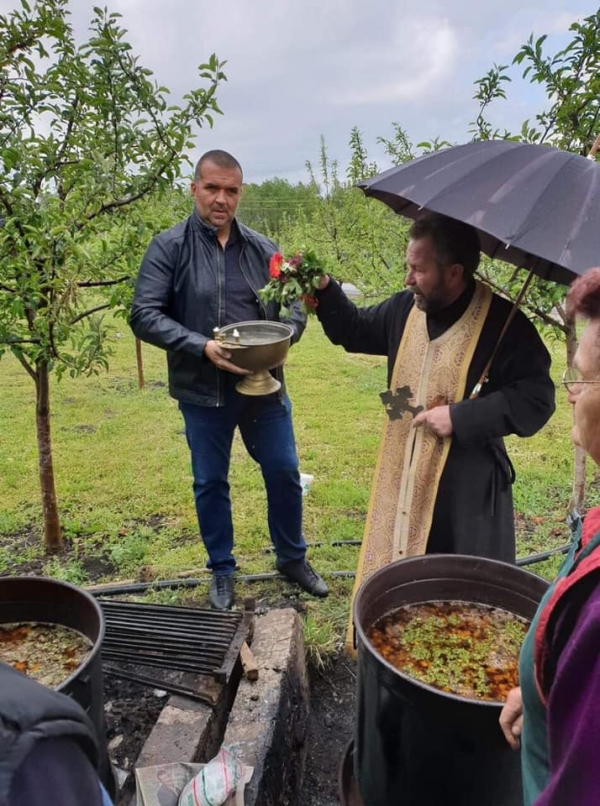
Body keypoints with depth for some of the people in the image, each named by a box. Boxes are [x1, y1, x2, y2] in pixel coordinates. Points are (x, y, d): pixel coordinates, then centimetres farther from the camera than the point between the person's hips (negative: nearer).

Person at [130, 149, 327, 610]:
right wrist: (201, 346, -22)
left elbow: (293, 307, 9)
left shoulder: (262, 249, 4)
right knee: (210, 483, 11)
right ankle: (222, 571, 33)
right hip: (202, 392, -2)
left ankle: (293, 559, 34)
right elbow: (145, 316, -11)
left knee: (284, 474, 11)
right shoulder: (169, 248, -5)